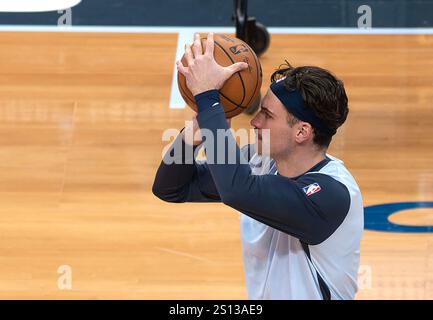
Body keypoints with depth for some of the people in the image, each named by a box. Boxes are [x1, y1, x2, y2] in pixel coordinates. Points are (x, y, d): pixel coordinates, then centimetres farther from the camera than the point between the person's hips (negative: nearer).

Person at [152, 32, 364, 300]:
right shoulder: (259, 161, 0)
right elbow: (169, 188, 4)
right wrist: (199, 127, -12)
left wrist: (207, 95, -27)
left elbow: (236, 189, -34)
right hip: (259, 296, 6)